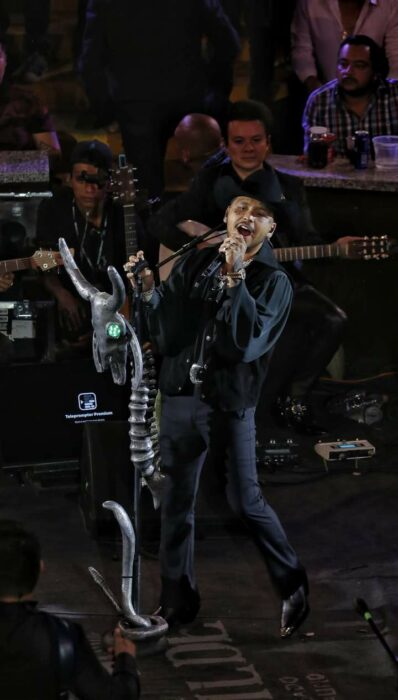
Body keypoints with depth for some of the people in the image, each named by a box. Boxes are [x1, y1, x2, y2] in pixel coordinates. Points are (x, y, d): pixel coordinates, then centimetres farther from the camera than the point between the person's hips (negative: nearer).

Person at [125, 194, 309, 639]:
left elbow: (247, 343, -19)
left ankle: (293, 586, 17)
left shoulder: (274, 281, -5)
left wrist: (235, 277, -23)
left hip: (232, 405, -3)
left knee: (245, 501, -2)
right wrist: (149, 291, -12)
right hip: (181, 398, 3)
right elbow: (166, 334, 5)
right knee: (177, 502, 8)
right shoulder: (195, 263, 5)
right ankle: (177, 601, 20)